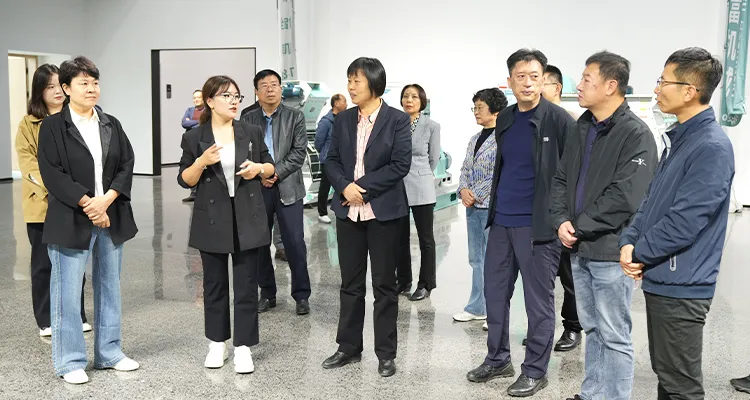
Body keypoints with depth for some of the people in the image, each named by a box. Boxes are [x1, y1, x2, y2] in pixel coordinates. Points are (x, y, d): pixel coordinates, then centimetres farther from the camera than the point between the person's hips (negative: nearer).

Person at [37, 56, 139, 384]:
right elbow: (52, 174, -10)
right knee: (68, 292, 1)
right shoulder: (52, 126, -2)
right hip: (71, 220, -5)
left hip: (111, 217, 5)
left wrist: (105, 200, -11)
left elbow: (127, 165, 4)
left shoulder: (111, 125, 11)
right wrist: (88, 205, -16)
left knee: (109, 287, 12)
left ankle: (109, 353, 24)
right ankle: (70, 361, 13)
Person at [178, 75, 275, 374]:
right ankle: (217, 343, 25)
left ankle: (243, 347, 11)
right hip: (212, 220, -1)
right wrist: (202, 162, -18)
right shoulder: (194, 137, 0)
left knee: (246, 285, 3)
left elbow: (270, 166, 13)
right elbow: (185, 180, -1)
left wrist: (259, 168, -9)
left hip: (248, 218, 1)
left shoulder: (252, 132, 5)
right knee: (214, 284, 10)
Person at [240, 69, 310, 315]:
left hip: (287, 188, -2)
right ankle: (267, 293, 21)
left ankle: (301, 295, 9)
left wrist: (275, 173, -13)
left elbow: (299, 152, -5)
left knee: (295, 243, -3)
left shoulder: (295, 117, 3)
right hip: (256, 188, 3)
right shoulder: (247, 120, 8)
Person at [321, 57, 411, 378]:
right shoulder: (343, 120, 9)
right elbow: (331, 161, 8)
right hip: (348, 211, 4)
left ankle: (386, 353, 17)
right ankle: (348, 347, 25)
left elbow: (400, 164, -12)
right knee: (350, 283, 12)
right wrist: (344, 186, -12)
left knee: (384, 284, 5)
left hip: (384, 211, -4)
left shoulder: (397, 120, -5)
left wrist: (363, 187, -15)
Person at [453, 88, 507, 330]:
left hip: (493, 206, -8)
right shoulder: (475, 139, 15)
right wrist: (463, 190, -1)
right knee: (476, 259, 14)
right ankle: (477, 308, 24)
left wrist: (477, 195, -12)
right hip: (473, 207, 8)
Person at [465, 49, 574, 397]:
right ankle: (497, 360, 29)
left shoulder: (559, 120, -9)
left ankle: (535, 371, 18)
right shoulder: (504, 120, 11)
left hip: (537, 224, -7)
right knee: (495, 292, 13)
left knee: (538, 300, 4)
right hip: (501, 221, 7)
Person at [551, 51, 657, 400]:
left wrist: (580, 227, -14)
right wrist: (562, 221, -4)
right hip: (579, 250, 8)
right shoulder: (582, 130, 12)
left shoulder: (636, 134, -12)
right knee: (592, 328, 18)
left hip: (610, 252, -7)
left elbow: (624, 198, -20)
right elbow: (561, 180, 12)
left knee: (614, 336, 3)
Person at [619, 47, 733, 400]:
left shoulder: (712, 147, -19)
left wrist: (639, 253, -9)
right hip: (659, 279, 9)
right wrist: (629, 242, -1)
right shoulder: (677, 138, 12)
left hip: (681, 287, -9)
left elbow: (684, 221, -23)